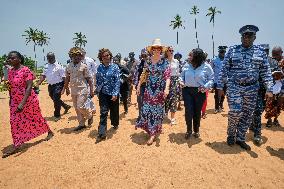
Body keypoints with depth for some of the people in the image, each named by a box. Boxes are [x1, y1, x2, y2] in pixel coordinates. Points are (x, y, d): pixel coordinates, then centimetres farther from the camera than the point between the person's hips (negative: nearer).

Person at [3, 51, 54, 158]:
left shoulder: (25, 70, -18)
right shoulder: (10, 71, 4)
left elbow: (29, 87, -23)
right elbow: (11, 87, 15)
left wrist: (22, 103, -30)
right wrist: (11, 100, 15)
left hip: (28, 100, -6)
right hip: (15, 101, 7)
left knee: (36, 118, 10)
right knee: (15, 122, 4)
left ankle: (50, 132, 34)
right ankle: (16, 147, 13)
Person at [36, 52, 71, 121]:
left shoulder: (59, 66, -11)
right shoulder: (46, 66, 11)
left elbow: (63, 77, -13)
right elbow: (43, 75, 13)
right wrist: (38, 84, 5)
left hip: (58, 85, -7)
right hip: (50, 85, 8)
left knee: (56, 99, -5)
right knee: (54, 99, 17)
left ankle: (57, 115, 12)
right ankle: (66, 106, 40)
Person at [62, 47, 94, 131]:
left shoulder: (83, 66, -7)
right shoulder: (69, 66, 7)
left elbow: (89, 79, -7)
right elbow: (67, 78, 16)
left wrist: (91, 90, -10)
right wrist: (66, 88, 19)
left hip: (82, 89, -6)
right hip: (73, 90, 6)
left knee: (81, 107, -10)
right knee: (77, 108, 10)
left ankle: (90, 115, 20)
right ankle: (81, 124, 23)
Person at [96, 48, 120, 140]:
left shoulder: (115, 67, -7)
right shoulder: (99, 67, 3)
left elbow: (117, 81, -12)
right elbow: (97, 80, 11)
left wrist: (115, 94, -18)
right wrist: (97, 91, 11)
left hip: (113, 93, -2)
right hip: (103, 93, 2)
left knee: (114, 111, 15)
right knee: (103, 113, -3)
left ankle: (115, 124, 44)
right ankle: (102, 133, 0)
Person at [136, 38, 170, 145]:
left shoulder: (164, 62, -5)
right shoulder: (148, 61, 6)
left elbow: (167, 76, -13)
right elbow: (144, 75, 11)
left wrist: (166, 88, -28)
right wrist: (139, 85, 9)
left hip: (160, 90, -3)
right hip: (149, 89, 3)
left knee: (157, 110, 4)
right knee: (147, 109, 4)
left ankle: (154, 133, 16)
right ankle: (151, 130, 26)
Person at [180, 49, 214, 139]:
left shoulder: (206, 67, -3)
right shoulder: (186, 66, 5)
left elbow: (211, 79, 2)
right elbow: (182, 76, 17)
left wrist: (206, 87, -14)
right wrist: (181, 81, -4)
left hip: (200, 92, -1)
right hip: (187, 90, 1)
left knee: (197, 111, 10)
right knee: (188, 111, -5)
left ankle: (196, 130, 32)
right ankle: (189, 130, 18)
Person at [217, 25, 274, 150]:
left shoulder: (260, 52, 6)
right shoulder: (232, 50, 0)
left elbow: (266, 72, 5)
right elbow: (224, 70, -1)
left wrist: (269, 89, -3)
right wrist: (220, 87, -5)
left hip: (252, 89, 3)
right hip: (234, 87, -3)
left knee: (247, 115, 8)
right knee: (235, 112, -11)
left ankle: (240, 138, 26)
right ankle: (231, 135, 16)